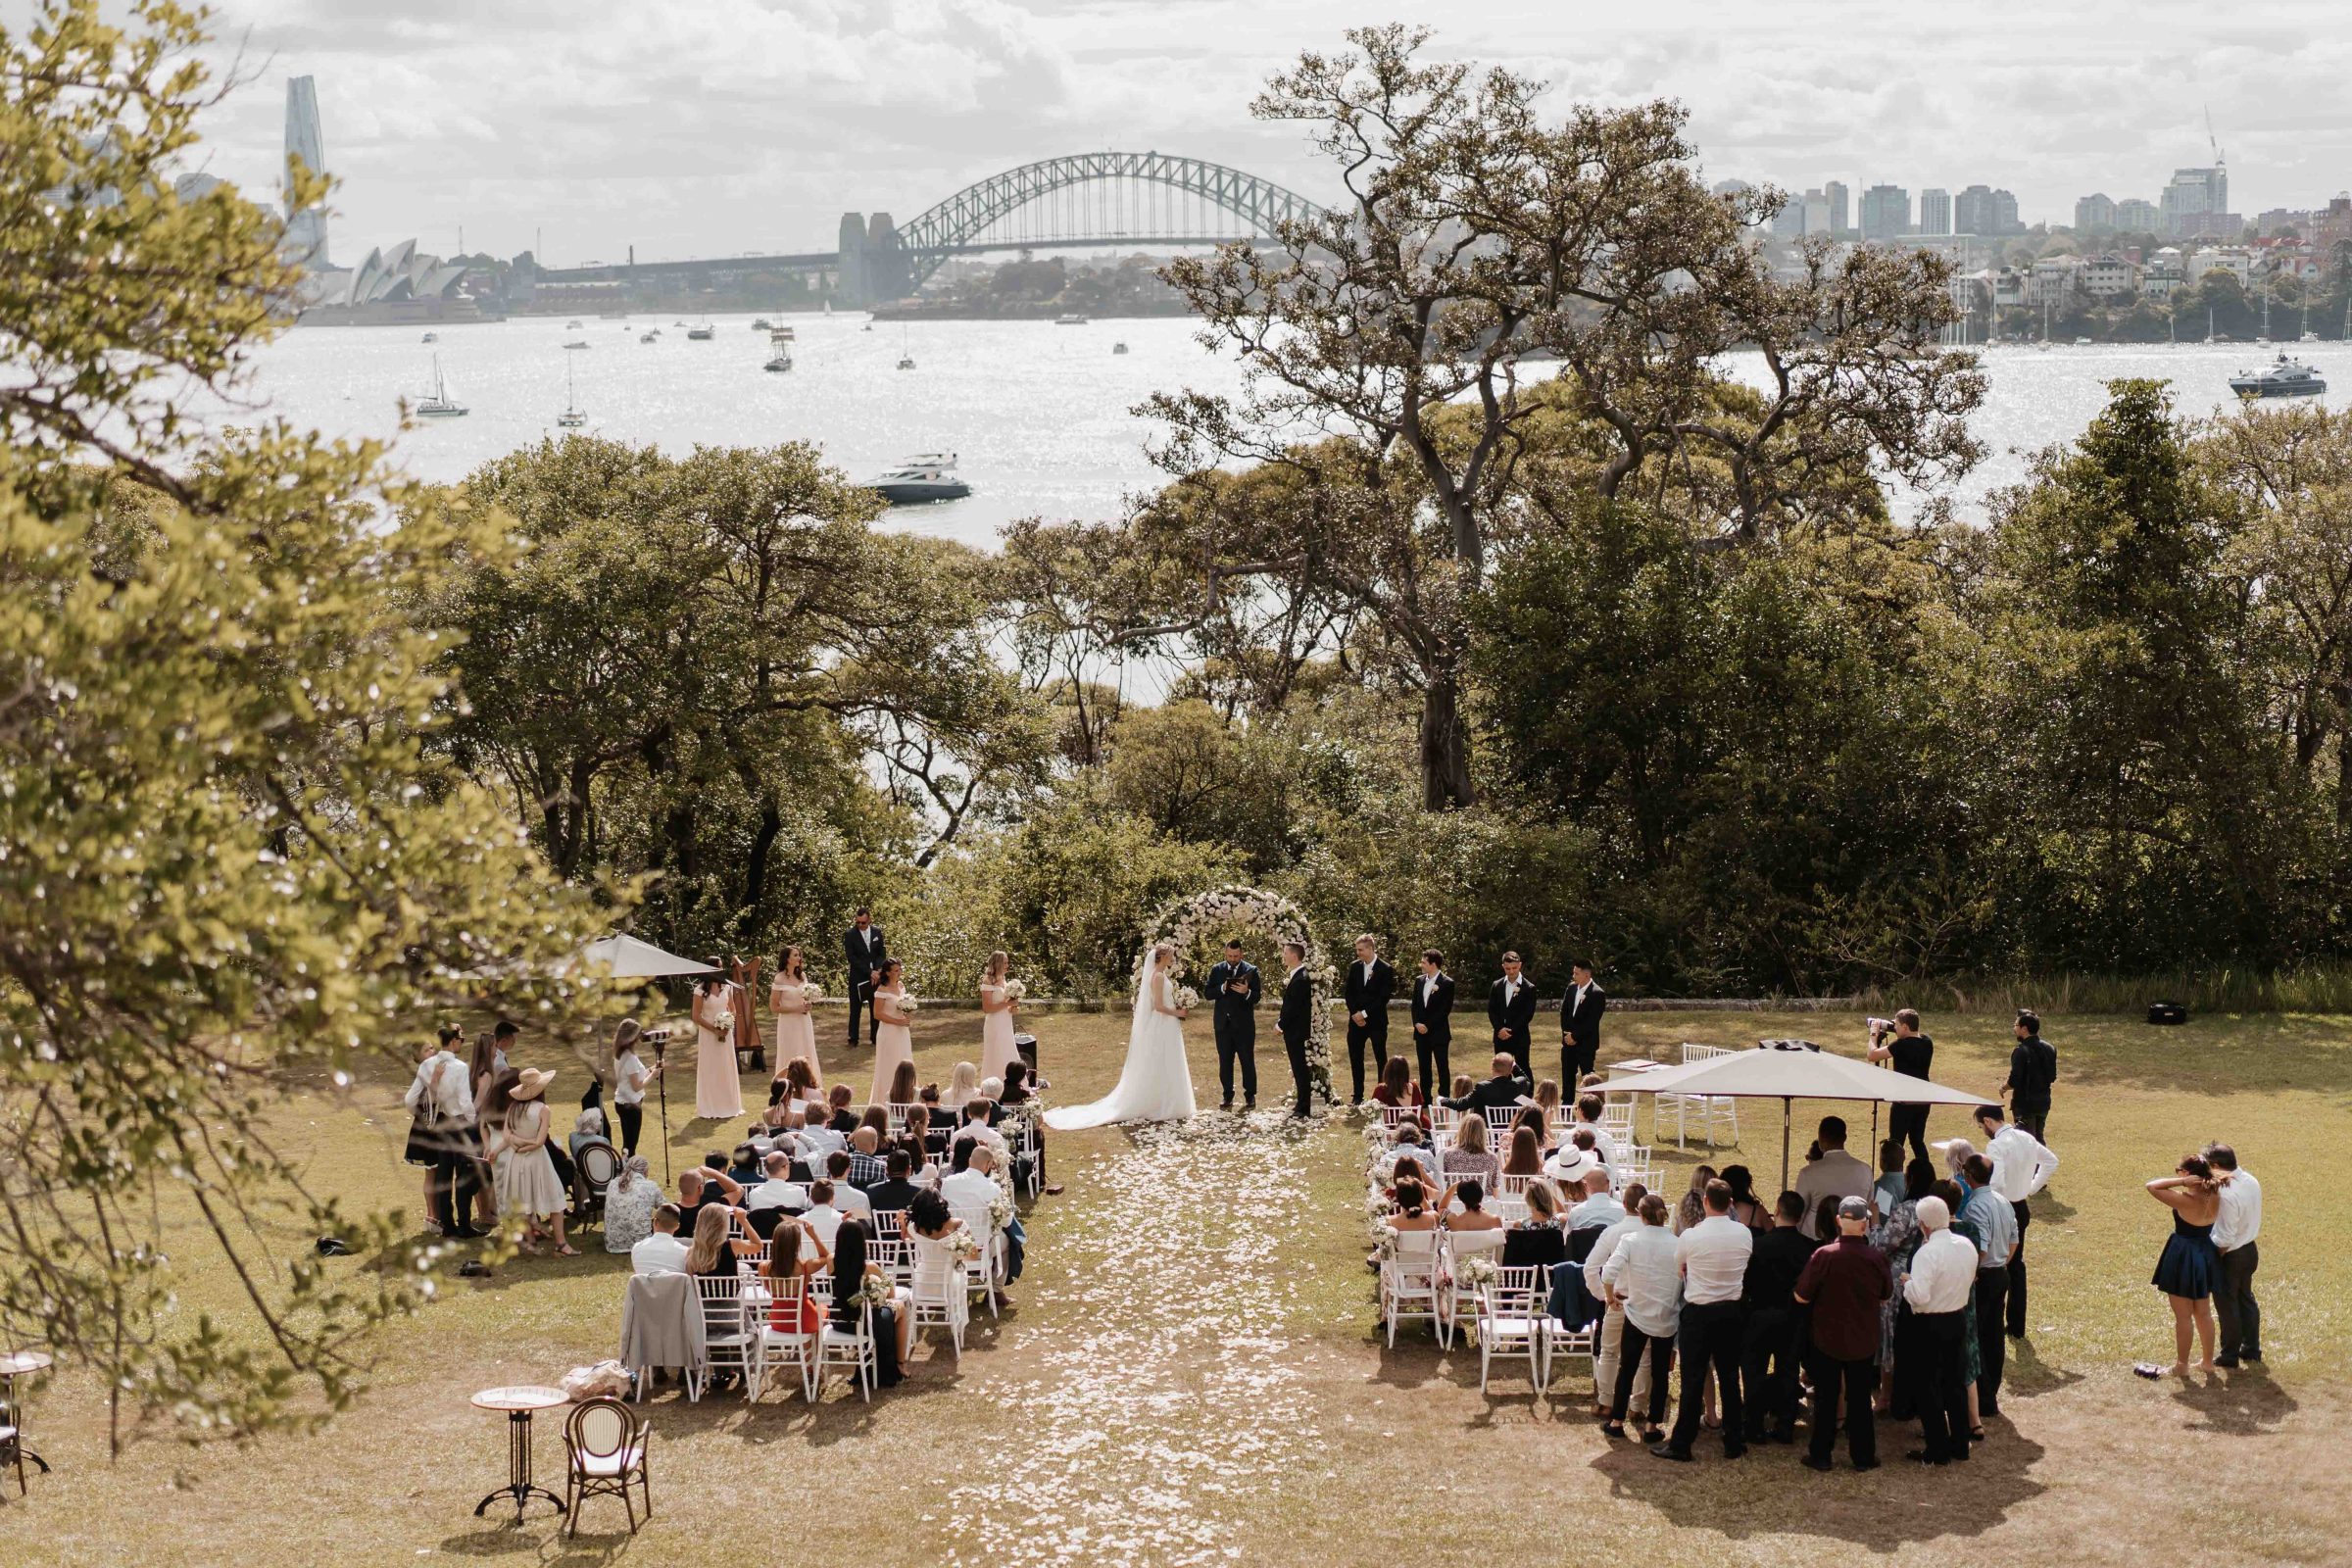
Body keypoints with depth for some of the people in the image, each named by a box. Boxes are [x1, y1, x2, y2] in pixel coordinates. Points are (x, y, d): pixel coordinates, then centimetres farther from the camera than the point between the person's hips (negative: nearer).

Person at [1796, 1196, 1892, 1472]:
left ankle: (1820, 1455, 16)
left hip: (1827, 1338, -1)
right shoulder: (1877, 1258, -13)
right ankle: (1863, 1456, 18)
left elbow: (1802, 1297, -14)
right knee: (1860, 1399, 13)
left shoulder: (1823, 1255, -20)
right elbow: (1886, 1297, 3)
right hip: (1864, 1341, 1)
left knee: (1825, 1398, 11)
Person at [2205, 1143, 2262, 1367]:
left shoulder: (2227, 1194, -30)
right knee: (2245, 1299, 22)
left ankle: (2230, 1355, 19)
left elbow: (2225, 1238, -26)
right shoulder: (2251, 1181, -3)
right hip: (2250, 1249, 8)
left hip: (2231, 1255, -8)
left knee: (2226, 1305, 8)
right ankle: (2251, 1349, 33)